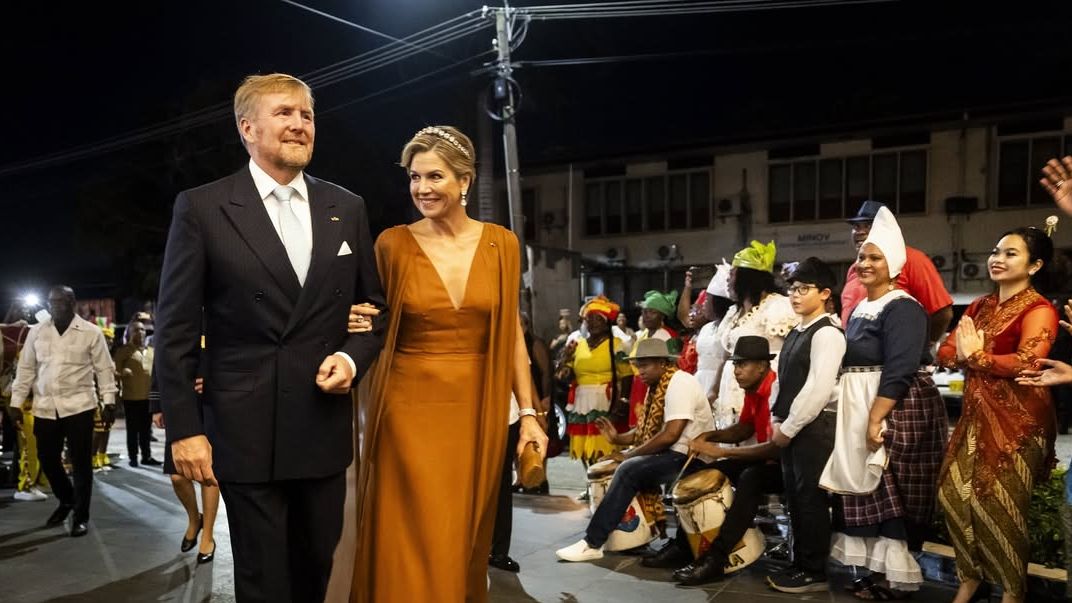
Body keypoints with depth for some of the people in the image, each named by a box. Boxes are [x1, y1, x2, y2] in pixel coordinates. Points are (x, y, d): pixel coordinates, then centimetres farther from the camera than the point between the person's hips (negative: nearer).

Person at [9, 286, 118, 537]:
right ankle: (67, 500, 36)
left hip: (78, 406, -4)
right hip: (45, 407, 4)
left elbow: (104, 368, -1)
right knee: (47, 459, 12)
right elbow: (26, 368, 10)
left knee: (81, 462, 1)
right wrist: (16, 402, 9)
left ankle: (81, 516, 12)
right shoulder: (36, 331, 6)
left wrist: (109, 400, -4)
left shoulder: (91, 332, -4)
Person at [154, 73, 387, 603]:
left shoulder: (347, 208, 7)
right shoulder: (202, 207, -3)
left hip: (325, 427, 3)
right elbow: (176, 329, -3)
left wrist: (353, 357, -6)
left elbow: (374, 306, 13)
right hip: (247, 432, -3)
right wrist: (184, 428, -7)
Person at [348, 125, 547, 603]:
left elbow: (511, 333, 5)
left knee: (465, 544, 14)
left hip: (476, 413, 2)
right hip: (410, 410, -1)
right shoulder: (393, 244, -3)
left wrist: (528, 412, 3)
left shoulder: (501, 244, 1)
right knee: (410, 546, 3)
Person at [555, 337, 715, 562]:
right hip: (673, 453, 10)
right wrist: (619, 438, -5)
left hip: (690, 456, -10)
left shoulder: (680, 383, -17)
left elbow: (671, 435, -25)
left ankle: (592, 543, -17)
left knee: (629, 470, -21)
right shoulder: (659, 386, 12)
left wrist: (630, 453, -17)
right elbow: (648, 430, 12)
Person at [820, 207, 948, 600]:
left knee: (892, 494, -2)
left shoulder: (903, 308, -14)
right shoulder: (861, 308, 14)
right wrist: (860, 418, 14)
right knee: (868, 491, 12)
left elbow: (899, 372, -21)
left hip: (896, 412, -9)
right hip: (860, 411, 9)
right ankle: (879, 570, 22)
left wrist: (876, 420, -25)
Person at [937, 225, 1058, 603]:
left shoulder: (1038, 310, -10)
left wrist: (977, 357, -14)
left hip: (1016, 421, -7)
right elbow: (946, 353, 7)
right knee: (954, 493, 6)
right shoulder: (979, 307, 13)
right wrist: (964, 356, -15)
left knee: (998, 503, -1)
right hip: (976, 416, 7)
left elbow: (1027, 363, -25)